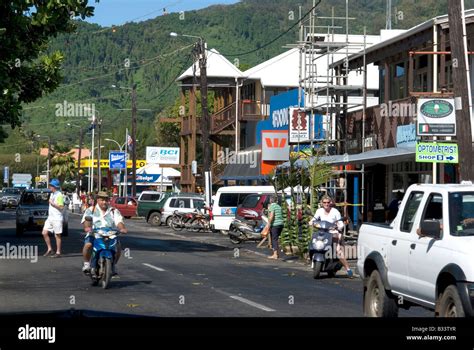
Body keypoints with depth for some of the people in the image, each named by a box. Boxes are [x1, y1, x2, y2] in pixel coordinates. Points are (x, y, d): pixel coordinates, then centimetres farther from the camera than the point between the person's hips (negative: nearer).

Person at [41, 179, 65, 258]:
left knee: (57, 235, -1)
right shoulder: (52, 194, 14)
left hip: (57, 218, -9)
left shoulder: (59, 195, -13)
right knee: (44, 233, 3)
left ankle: (58, 252, 6)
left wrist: (53, 204, -20)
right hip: (50, 218, 9)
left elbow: (61, 207, -20)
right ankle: (49, 249, 12)